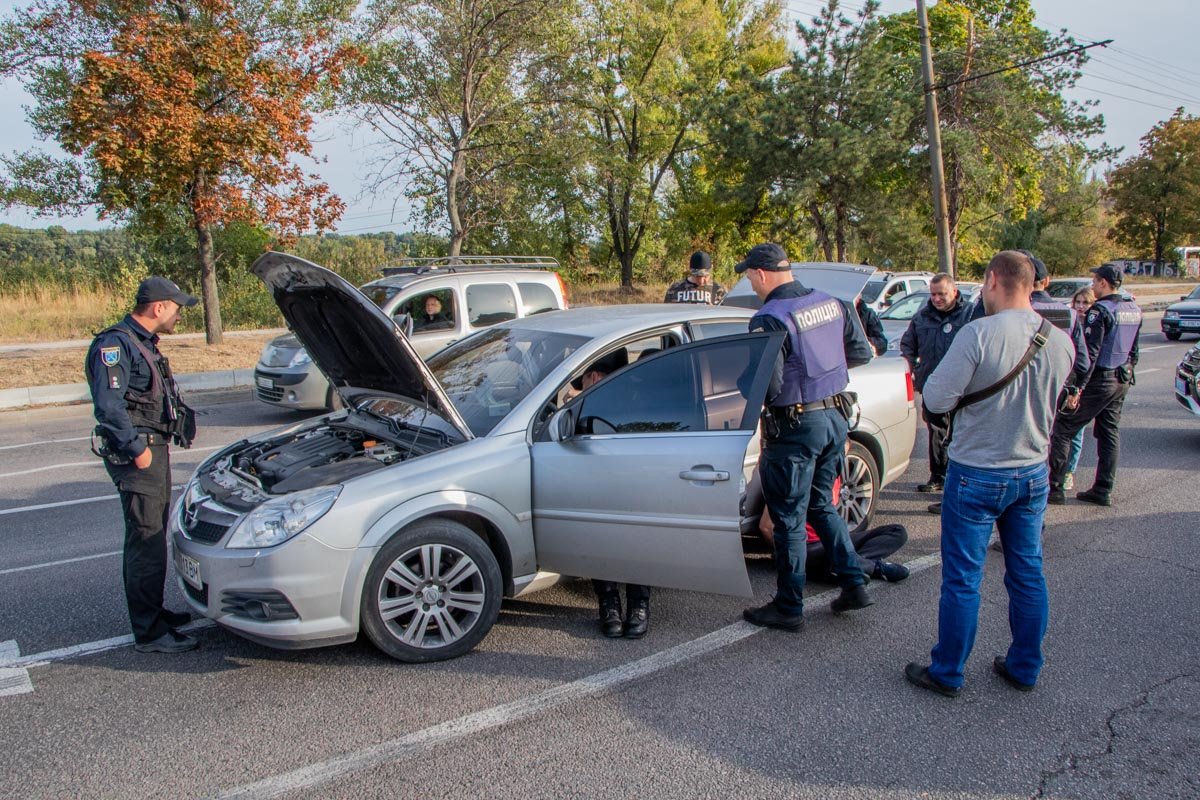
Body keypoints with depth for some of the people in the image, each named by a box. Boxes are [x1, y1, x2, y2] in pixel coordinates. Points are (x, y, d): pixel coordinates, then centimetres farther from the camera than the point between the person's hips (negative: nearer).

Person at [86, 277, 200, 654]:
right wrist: (137, 448, -20)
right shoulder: (114, 345, -15)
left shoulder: (144, 344, 17)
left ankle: (152, 611, 31)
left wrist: (182, 414, 16)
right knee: (147, 541, -7)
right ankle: (149, 633, -1)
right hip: (134, 454, -10)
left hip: (155, 449, 10)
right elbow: (108, 406, -23)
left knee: (151, 537, 18)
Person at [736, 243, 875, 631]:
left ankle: (788, 608, 16)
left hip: (795, 427, -8)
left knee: (789, 519, 5)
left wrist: (742, 383, -4)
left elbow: (768, 386, -24)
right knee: (821, 505, 23)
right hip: (835, 418, 8)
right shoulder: (832, 304, 5)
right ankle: (854, 584, 24)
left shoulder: (769, 320, -20)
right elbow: (862, 353, 12)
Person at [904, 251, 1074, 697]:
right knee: (1028, 574, 17)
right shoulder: (1062, 342, -2)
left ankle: (947, 674, 17)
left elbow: (936, 399, -18)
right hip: (1033, 473, 6)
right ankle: (1025, 668, 30)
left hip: (977, 473, -6)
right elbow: (1053, 405, 13)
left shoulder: (980, 334, -21)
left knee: (962, 579, 5)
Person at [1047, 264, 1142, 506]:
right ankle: (1103, 490, 18)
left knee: (1062, 429, -3)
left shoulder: (1100, 310, -17)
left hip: (1099, 380, -9)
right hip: (1122, 380, 9)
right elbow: (1134, 350, 17)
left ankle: (1055, 487, -3)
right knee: (1110, 433, 14)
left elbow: (1089, 352, -22)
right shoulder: (1134, 310, 10)